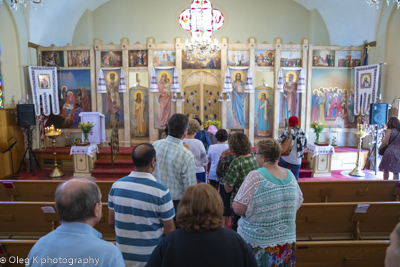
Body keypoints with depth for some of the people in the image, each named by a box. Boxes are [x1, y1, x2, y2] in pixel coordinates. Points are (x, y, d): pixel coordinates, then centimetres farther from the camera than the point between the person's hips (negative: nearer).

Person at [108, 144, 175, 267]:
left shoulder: (116, 185, -9)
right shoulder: (161, 191, -22)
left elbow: (111, 221, 2)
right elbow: (169, 230, -14)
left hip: (124, 256, 4)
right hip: (150, 257, -3)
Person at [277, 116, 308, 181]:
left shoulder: (288, 130, -10)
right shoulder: (302, 132, -2)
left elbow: (279, 140, -14)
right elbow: (305, 145, 5)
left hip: (285, 157, -1)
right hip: (296, 159, 1)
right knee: (295, 176, 10)